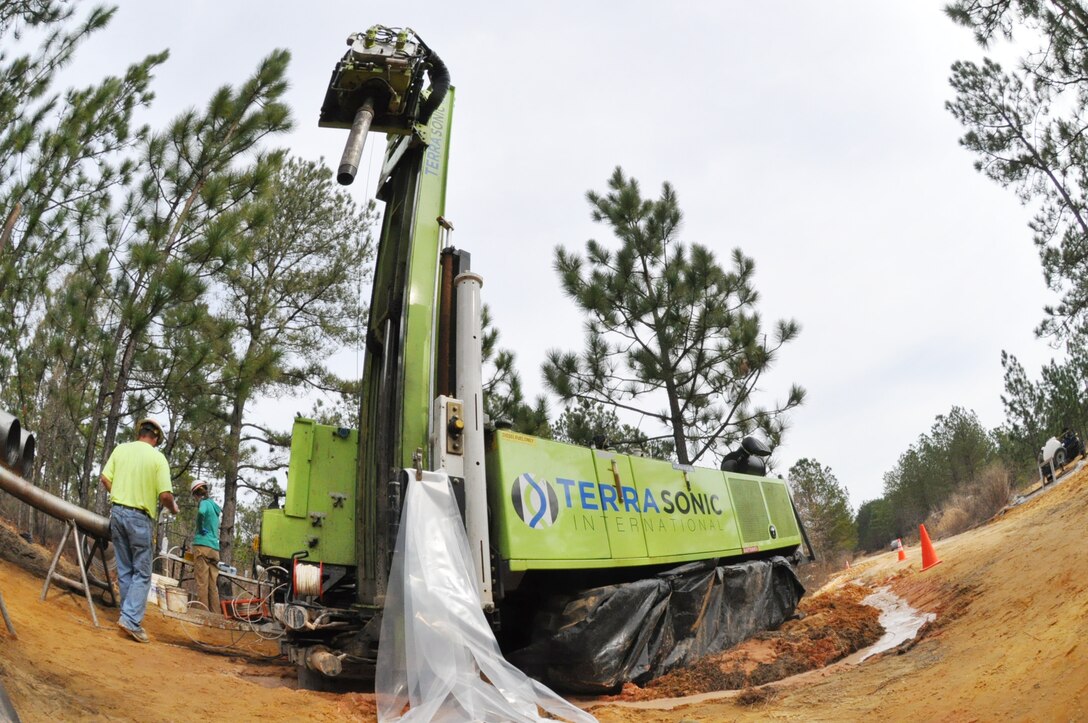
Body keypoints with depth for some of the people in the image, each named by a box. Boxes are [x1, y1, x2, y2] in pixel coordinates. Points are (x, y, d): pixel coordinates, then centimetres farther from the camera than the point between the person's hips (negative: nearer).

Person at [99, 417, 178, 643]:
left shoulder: (120, 449, 5)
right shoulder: (158, 458, -7)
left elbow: (104, 478, 3)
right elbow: (165, 495, -12)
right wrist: (173, 508, 9)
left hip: (117, 512, 5)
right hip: (140, 517, -5)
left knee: (124, 570, 14)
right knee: (142, 573, 3)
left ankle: (131, 615, 21)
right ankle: (131, 619, -8)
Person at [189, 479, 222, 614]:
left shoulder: (204, 502, -2)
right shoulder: (214, 505, 21)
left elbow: (201, 512, -26)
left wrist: (201, 529, -11)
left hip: (203, 545, -7)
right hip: (215, 548, 7)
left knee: (202, 582, -7)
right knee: (213, 584, 5)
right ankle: (215, 614, 3)